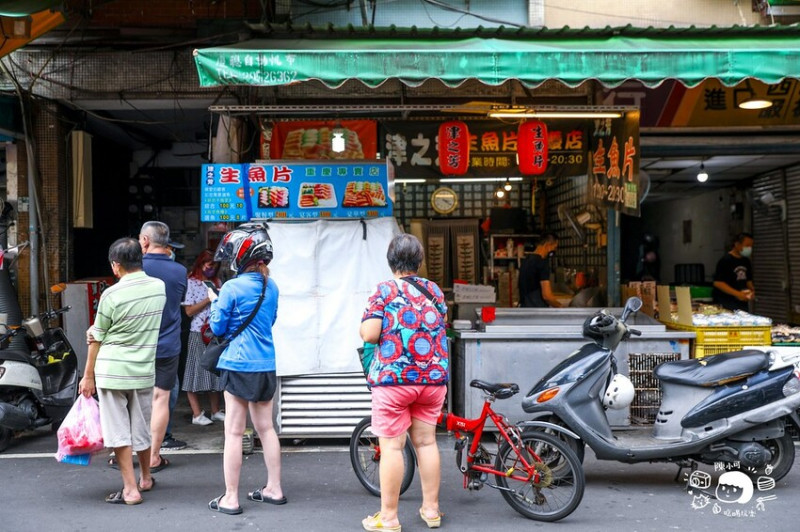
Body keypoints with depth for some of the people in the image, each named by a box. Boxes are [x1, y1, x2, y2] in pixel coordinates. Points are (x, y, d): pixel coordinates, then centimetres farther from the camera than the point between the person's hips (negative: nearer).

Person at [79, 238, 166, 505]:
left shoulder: (111, 295, -13)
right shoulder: (160, 287, 1)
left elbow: (96, 339, -4)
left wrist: (88, 376, 6)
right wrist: (96, 331, 6)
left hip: (111, 371, -4)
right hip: (144, 371, 5)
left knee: (118, 431, 4)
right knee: (141, 428, 18)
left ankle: (131, 489, 6)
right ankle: (145, 478, 34)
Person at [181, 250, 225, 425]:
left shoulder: (216, 283, 14)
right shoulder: (192, 283, -3)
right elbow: (189, 311, -7)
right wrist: (209, 300, -13)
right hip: (199, 333, -6)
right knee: (197, 371, 0)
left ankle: (216, 411, 18)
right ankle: (197, 414, 5)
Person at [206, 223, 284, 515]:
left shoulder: (232, 288, -12)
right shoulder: (271, 286, 6)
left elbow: (218, 328, -5)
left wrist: (214, 302, 11)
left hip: (238, 366, -6)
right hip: (266, 366, 6)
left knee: (234, 433, 0)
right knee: (266, 427, 15)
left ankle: (230, 498, 6)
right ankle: (274, 488, 23)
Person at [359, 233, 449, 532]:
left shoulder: (385, 290, -6)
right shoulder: (434, 291, 9)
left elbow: (369, 334, -13)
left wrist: (364, 324, 7)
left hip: (394, 378, -5)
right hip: (433, 378, 5)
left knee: (392, 446, 0)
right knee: (426, 442, 13)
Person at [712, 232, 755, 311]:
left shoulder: (746, 261, 12)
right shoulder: (725, 261, -11)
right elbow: (717, 283, -17)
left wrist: (752, 291, 2)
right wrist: (737, 294, -22)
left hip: (742, 301, 7)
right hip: (726, 302, -7)